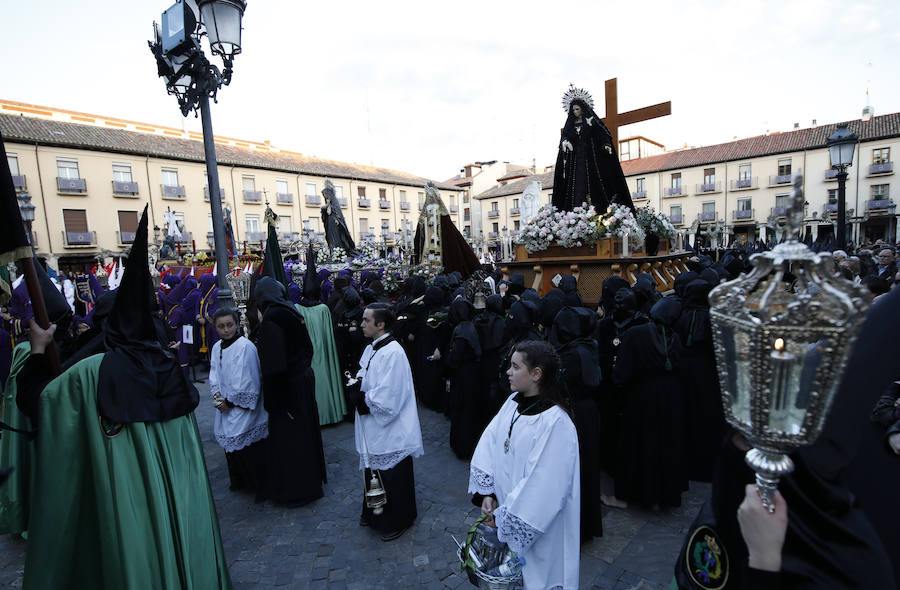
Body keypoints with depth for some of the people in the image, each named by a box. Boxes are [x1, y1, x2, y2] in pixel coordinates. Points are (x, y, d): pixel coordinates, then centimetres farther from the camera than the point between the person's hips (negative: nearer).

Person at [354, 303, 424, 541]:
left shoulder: (392, 353, -26)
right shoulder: (370, 349, 3)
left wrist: (363, 398, -14)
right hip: (372, 428, 9)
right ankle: (374, 513, 46)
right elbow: (363, 377, 13)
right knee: (373, 472, 24)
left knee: (392, 478, 11)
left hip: (390, 432, -8)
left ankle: (397, 521, 34)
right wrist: (358, 385, -7)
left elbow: (386, 401, -28)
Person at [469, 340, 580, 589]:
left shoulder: (556, 423, -28)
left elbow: (543, 486, -27)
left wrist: (505, 518, -18)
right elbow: (488, 445, -3)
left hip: (536, 528, -6)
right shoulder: (513, 403, -5)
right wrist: (486, 492, -10)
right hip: (504, 515, 7)